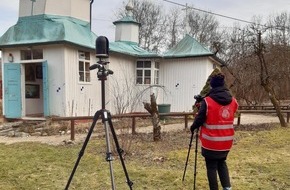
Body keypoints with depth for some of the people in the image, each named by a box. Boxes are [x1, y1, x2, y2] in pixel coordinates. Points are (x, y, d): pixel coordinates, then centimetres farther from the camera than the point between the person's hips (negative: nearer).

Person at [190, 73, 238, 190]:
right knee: (222, 163, 25)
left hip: (211, 142, -5)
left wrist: (193, 127, 11)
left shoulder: (207, 101, -16)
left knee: (211, 166, 9)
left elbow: (200, 119, -10)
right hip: (226, 141, 5)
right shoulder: (233, 101, 1)